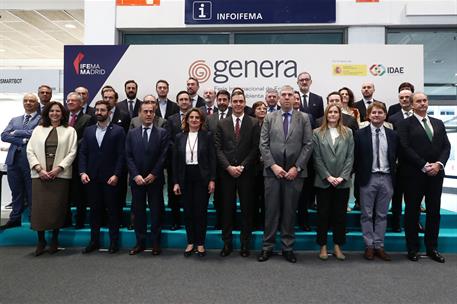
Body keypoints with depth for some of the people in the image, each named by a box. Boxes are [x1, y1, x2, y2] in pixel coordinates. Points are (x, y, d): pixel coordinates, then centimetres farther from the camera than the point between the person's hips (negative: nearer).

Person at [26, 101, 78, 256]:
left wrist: (58, 169, -11)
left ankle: (54, 239, 20)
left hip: (60, 175, -1)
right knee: (39, 207, -1)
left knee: (57, 207, 3)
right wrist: (39, 169, -8)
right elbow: (30, 150, 6)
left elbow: (72, 152, -1)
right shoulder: (38, 129, 13)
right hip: (40, 175, 2)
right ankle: (41, 240, 15)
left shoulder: (70, 131, 7)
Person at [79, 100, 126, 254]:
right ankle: (94, 241, 21)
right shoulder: (88, 130, 11)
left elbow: (121, 155, -6)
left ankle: (114, 241, 14)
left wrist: (116, 175, -13)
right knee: (94, 210, 11)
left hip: (110, 178, -3)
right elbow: (83, 153, 8)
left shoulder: (118, 131, -1)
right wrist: (82, 172, -4)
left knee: (112, 210, 4)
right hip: (92, 178, 4)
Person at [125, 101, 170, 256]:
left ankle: (155, 243, 15)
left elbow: (163, 156, -5)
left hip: (155, 179, -2)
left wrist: (153, 175, -11)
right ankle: (140, 242, 19)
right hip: (136, 179, 2)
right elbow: (128, 156, 3)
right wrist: (136, 175, -9)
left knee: (156, 211, 4)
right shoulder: (132, 133, 9)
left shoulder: (162, 133, 2)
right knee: (138, 211, 7)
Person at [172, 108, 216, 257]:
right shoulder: (179, 137, 6)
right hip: (185, 178, 2)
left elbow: (212, 159, -2)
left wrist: (212, 180, -8)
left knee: (201, 211, 2)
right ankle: (190, 242, 22)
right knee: (188, 211, 7)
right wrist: (176, 182, 1)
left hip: (202, 177, -2)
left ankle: (200, 243, 17)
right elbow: (175, 161, 6)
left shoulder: (207, 136, 0)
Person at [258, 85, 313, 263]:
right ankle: (267, 247, 17)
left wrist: (297, 168, -8)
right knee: (271, 210, 5)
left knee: (290, 211, 7)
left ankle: (288, 247, 20)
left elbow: (308, 145, 0)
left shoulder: (303, 118, 6)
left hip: (294, 172, 0)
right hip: (272, 171, 0)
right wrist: (273, 165, -9)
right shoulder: (269, 118, 8)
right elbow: (263, 144, 2)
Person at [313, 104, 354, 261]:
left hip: (343, 181, 1)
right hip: (323, 181, -1)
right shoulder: (318, 133, 3)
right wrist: (328, 176, -10)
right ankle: (323, 246, 17)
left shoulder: (348, 133, 7)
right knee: (323, 214, 5)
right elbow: (317, 158, -2)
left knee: (340, 215, 8)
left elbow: (350, 157, 3)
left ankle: (337, 246, 20)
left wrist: (342, 177, -7)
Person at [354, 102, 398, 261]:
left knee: (382, 214, 9)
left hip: (386, 178, 2)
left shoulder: (392, 135, 7)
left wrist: (393, 175, 5)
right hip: (368, 178, -2)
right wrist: (359, 176, -2)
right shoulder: (360, 134, -1)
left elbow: (395, 158, 11)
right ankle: (369, 246, 15)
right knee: (367, 214, 5)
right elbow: (356, 157, 0)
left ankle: (379, 246, 19)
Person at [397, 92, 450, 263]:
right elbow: (405, 148, -11)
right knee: (412, 211, 4)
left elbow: (446, 146, 8)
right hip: (414, 174, -5)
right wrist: (425, 166, -15)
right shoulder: (405, 124, -2)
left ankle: (432, 248, 22)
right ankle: (412, 248, 14)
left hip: (436, 173, 5)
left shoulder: (438, 123, 14)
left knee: (434, 211, 10)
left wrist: (438, 164, -8)